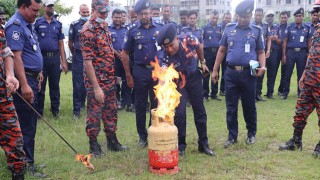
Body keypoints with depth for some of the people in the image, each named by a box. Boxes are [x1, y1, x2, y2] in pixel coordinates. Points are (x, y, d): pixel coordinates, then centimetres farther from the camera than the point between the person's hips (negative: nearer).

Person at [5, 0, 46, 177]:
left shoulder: (27, 24, 15)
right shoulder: (15, 25, -14)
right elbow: (16, 56, -22)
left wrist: (37, 74, 21)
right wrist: (24, 84, -27)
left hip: (32, 78, 10)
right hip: (24, 80, -10)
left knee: (29, 121, 15)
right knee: (27, 123, -4)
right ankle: (27, 163, 6)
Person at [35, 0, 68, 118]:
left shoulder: (58, 24, 9)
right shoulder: (37, 23, 1)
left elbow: (61, 44, 10)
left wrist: (64, 62, 5)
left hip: (55, 58, 2)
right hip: (41, 58, -2)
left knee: (55, 85, 9)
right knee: (40, 86, 6)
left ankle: (55, 110, 19)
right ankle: (39, 111, 15)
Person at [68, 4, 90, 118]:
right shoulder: (74, 25, -3)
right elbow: (70, 43, 6)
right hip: (78, 57, -2)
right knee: (77, 83, -1)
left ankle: (82, 103, 29)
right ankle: (76, 109, 4)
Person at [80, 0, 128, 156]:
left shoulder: (105, 26, 9)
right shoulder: (88, 31, -17)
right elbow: (88, 61, -20)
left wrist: (113, 76, 15)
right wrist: (96, 87, -22)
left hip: (110, 79, 8)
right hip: (96, 81, -8)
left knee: (111, 112, 17)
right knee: (94, 114, 5)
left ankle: (112, 141, 31)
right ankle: (94, 145, 19)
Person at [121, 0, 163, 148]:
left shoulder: (161, 27, 0)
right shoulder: (132, 30, -2)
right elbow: (125, 53, 1)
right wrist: (128, 76, -2)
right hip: (140, 72, 0)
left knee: (157, 105, 8)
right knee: (140, 106, 7)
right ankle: (142, 136, 20)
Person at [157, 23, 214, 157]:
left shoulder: (190, 40, -28)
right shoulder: (164, 58, -33)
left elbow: (199, 47, -3)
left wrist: (203, 62, 6)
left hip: (194, 77, 2)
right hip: (178, 82, -2)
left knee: (200, 111, 8)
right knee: (180, 112, -10)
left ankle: (203, 144, 23)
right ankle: (180, 146, 9)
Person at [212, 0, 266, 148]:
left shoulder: (256, 31, 4)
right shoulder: (229, 29, 6)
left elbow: (260, 52, 9)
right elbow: (222, 50, 10)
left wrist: (263, 66, -10)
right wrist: (215, 70, 6)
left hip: (249, 74, -1)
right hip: (231, 73, 1)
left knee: (249, 106, 9)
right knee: (231, 107, 7)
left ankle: (251, 134, 28)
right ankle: (232, 136, 18)